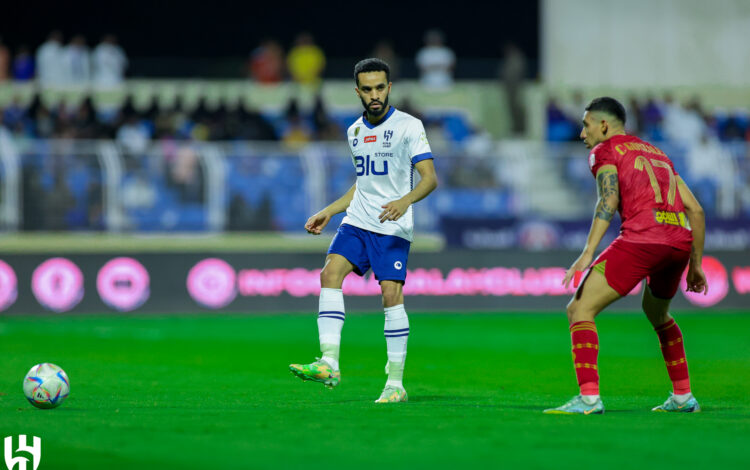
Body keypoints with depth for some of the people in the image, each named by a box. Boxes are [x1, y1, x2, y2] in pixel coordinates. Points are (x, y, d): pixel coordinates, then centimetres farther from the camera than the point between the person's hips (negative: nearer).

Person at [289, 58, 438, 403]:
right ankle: (329, 364, -22)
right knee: (330, 273, -16)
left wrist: (404, 201, -29)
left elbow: (430, 178, -11)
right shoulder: (355, 131, 15)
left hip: (392, 228, -5)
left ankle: (395, 384, -5)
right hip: (357, 221, 5)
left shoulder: (408, 126, -5)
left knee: (391, 295, -13)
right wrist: (328, 212, 22)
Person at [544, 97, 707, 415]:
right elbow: (696, 210, 25)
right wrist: (695, 265, 29)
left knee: (579, 310, -3)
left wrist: (588, 253, -17)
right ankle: (683, 397, 29)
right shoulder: (657, 153, 30)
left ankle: (589, 397, -17)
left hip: (642, 239, -7)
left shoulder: (604, 151, 11)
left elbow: (609, 200, -9)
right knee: (657, 314, 32)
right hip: (681, 240, 7)